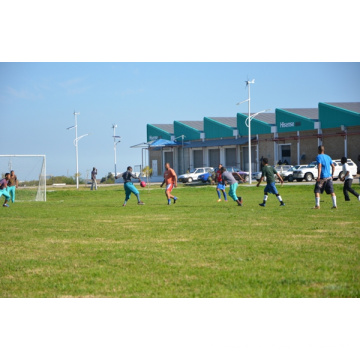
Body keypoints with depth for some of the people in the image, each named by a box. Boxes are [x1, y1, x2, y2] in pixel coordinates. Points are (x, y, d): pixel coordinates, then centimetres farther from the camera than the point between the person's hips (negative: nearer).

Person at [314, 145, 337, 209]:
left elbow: (319, 166, -18)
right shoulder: (328, 157, 14)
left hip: (322, 177, -6)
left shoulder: (319, 157, -6)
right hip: (329, 177, 6)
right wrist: (332, 175, 21)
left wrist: (318, 176, -21)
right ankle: (334, 205, 1)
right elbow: (333, 166, 15)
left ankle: (317, 205, -4)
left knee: (317, 191, 2)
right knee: (332, 191, 6)